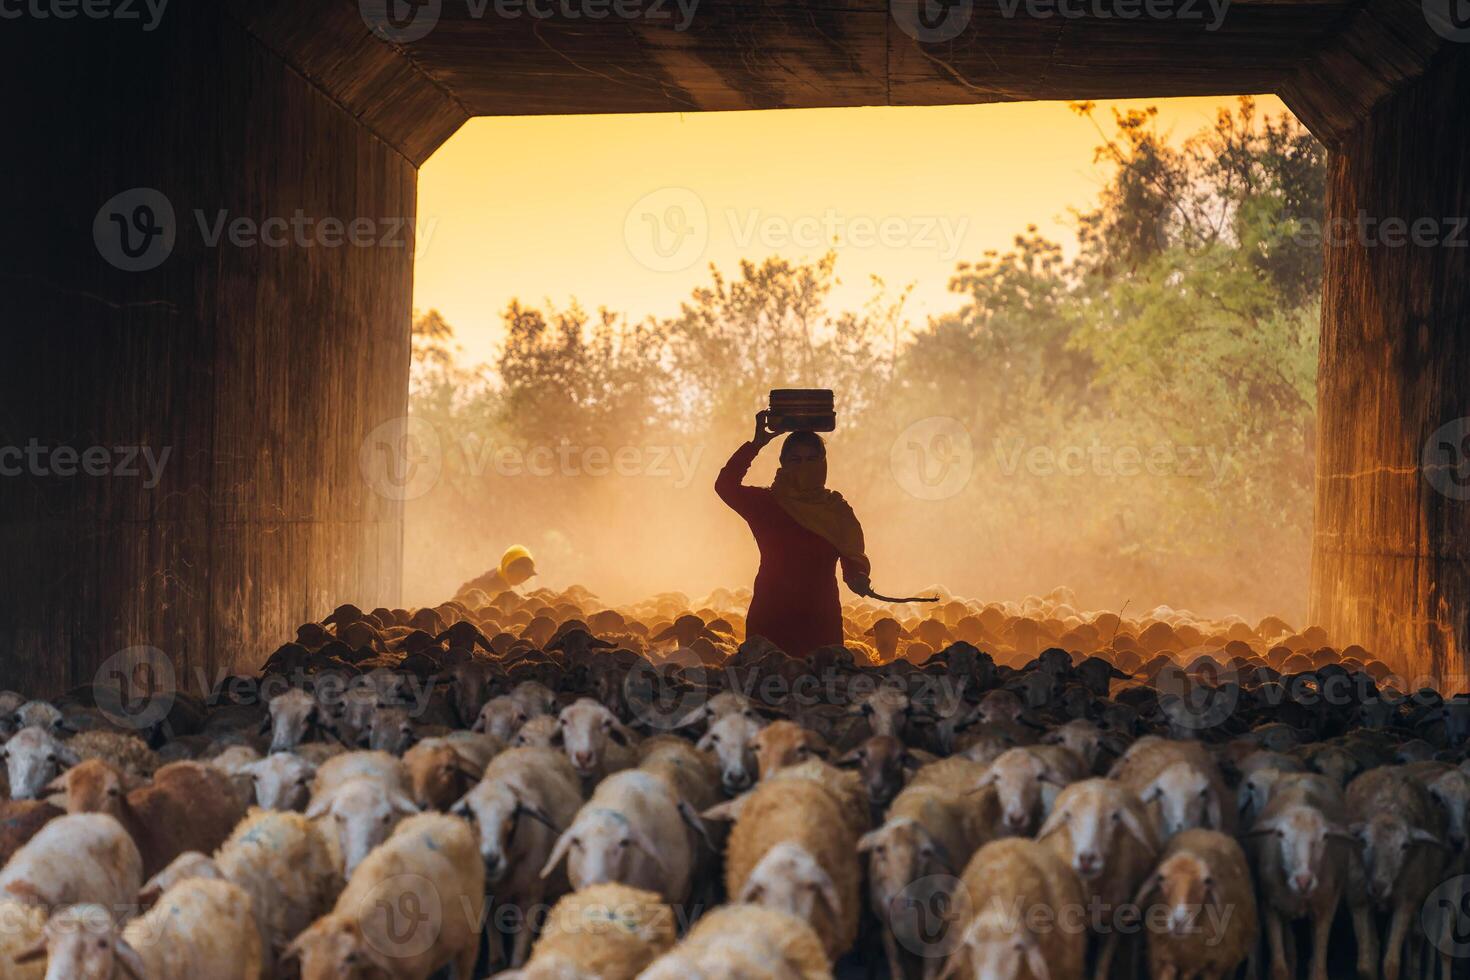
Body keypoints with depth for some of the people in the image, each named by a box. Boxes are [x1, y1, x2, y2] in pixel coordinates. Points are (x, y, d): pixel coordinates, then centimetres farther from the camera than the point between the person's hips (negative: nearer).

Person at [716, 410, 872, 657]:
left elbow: (853, 559, 7)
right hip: (770, 618, -1)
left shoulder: (836, 509, 9)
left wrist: (858, 578, -17)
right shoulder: (765, 503, 4)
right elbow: (725, 486, -13)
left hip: (821, 619, 1)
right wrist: (756, 444, -18)